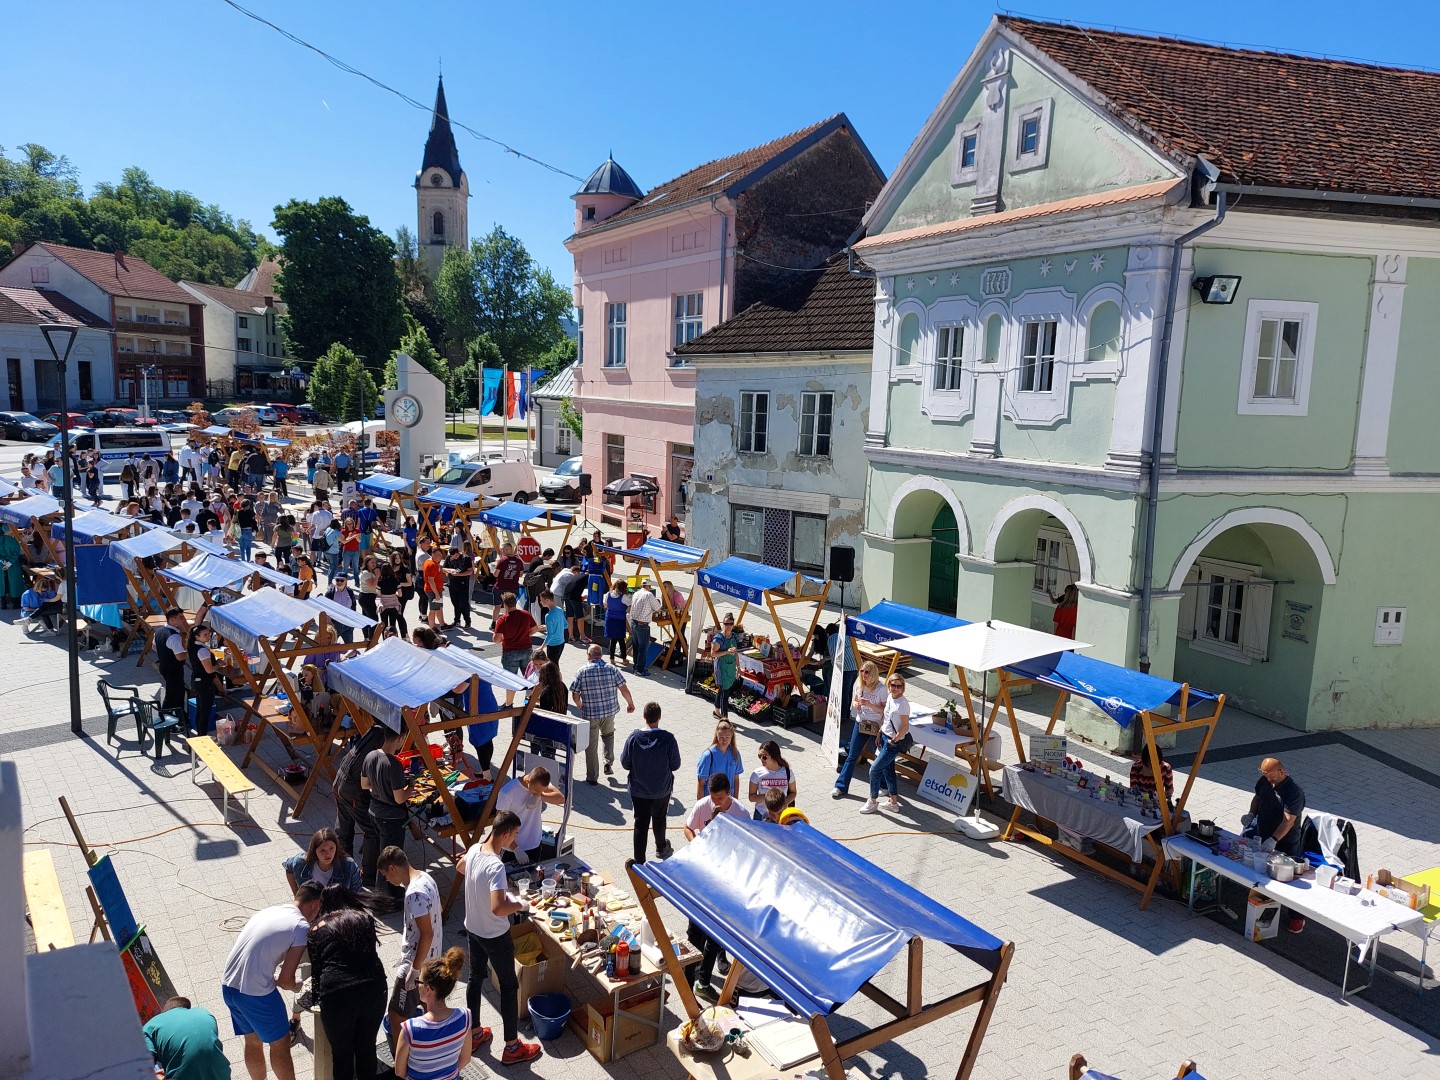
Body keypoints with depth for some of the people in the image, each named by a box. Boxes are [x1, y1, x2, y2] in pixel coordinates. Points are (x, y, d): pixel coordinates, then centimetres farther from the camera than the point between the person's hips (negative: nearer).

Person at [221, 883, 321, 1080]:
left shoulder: (268, 911, 11)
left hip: (228, 986, 8)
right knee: (280, 1044, 12)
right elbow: (285, 980, -9)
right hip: (256, 993, -8)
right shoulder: (302, 927, -11)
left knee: (253, 1041, 25)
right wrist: (295, 986, 11)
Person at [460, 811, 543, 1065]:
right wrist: (520, 905, -23)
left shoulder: (474, 850, -8)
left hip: (472, 929, 8)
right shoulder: (496, 866, -34)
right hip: (495, 936, -8)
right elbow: (498, 908, -41)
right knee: (509, 987, 9)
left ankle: (474, 1034, 42)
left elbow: (461, 868, 15)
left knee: (476, 978, 24)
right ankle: (512, 1048, 21)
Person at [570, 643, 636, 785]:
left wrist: (579, 704, 15)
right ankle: (609, 763, 18)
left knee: (591, 745, 9)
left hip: (589, 714, -2)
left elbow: (575, 695, -6)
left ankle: (592, 777, 16)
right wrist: (630, 703, 12)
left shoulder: (582, 672, -9)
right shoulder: (611, 669, -5)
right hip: (610, 711, 2)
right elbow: (624, 689, -5)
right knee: (608, 735, 30)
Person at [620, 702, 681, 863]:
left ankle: (639, 860, 12)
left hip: (638, 790, 0)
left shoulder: (633, 737, -16)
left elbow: (625, 763, -7)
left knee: (640, 823, 11)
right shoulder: (668, 738, -21)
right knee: (659, 819, 24)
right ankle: (661, 848, 47)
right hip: (662, 789, 0)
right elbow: (675, 765, -11)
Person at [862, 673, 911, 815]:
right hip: (884, 737, 8)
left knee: (875, 769, -4)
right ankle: (894, 802, 29)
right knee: (887, 770, 16)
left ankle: (872, 802, 11)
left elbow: (905, 727, -18)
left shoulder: (903, 704, -21)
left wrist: (894, 740, -20)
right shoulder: (889, 697, 3)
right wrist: (879, 735, 12)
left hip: (894, 743, -8)